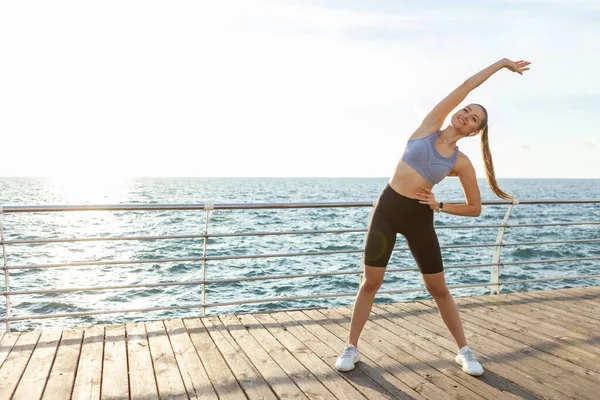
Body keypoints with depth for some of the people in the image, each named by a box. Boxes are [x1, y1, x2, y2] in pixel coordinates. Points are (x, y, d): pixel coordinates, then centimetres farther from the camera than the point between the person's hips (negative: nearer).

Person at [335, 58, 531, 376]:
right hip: (386, 208, 0)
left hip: (419, 219, 0)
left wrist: (439, 206, -7)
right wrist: (501, 62, 8)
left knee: (438, 289, 8)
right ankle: (351, 348, 17)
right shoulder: (429, 127, 0)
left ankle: (464, 351, 26)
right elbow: (465, 86, -1)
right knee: (370, 282, 3)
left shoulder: (461, 163, -1)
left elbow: (475, 208, 4)